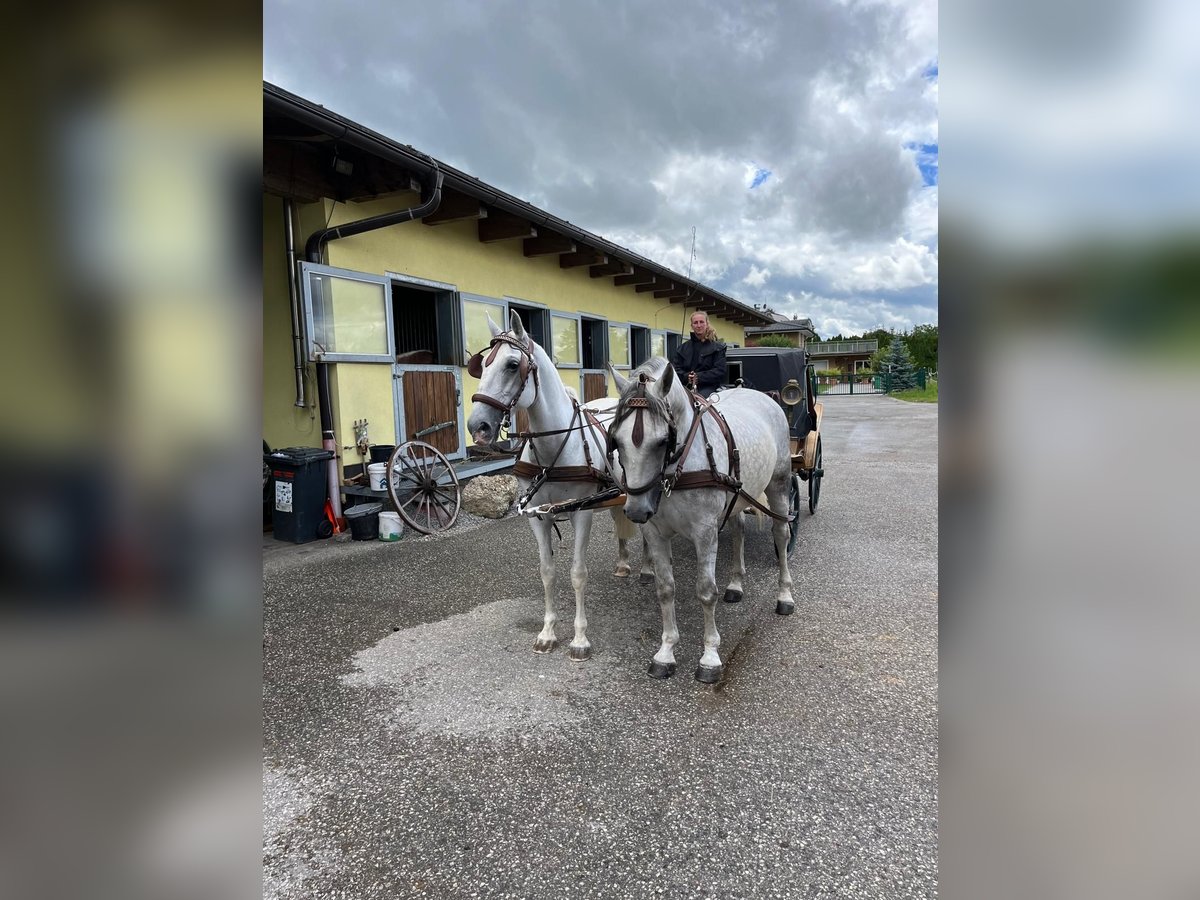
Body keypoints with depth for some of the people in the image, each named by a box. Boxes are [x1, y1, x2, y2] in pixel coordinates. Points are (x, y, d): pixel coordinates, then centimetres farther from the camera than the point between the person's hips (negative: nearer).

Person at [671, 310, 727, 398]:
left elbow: (719, 371, 1)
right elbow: (675, 368, 13)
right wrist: (687, 377, -8)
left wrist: (698, 377, -11)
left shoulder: (717, 347, 10)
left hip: (708, 386, -2)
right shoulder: (683, 347, 20)